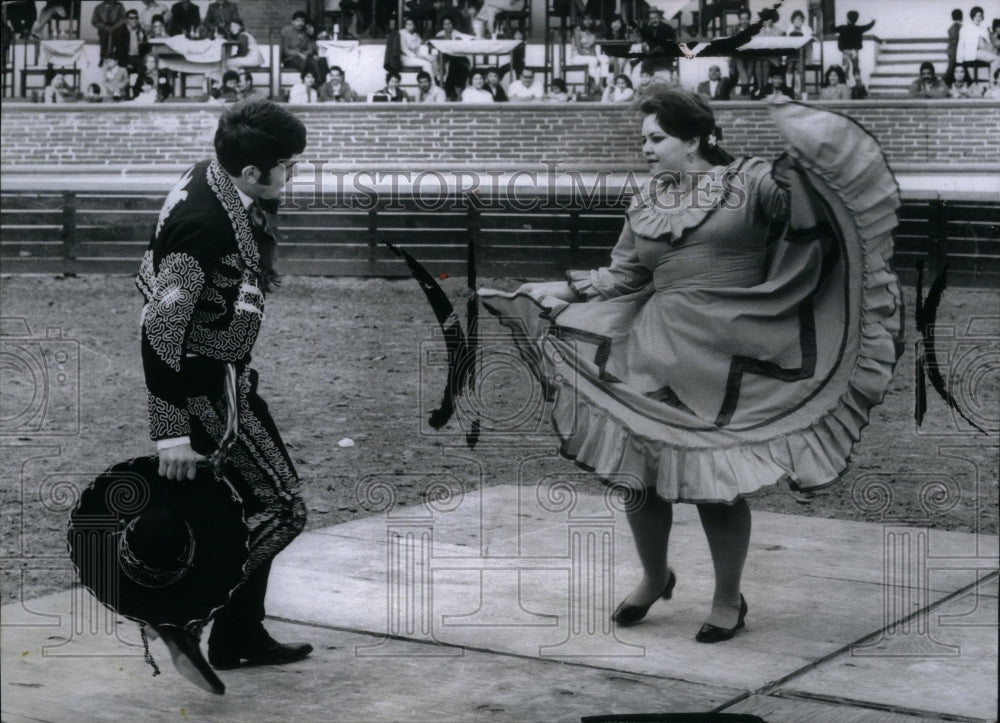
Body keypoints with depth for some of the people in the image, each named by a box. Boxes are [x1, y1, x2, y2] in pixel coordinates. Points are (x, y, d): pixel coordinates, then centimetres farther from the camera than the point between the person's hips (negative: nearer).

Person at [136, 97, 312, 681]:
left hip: (223, 374, 10)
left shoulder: (217, 184, 2)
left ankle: (240, 634, 28)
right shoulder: (205, 222, -28)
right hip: (206, 386, -10)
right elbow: (161, 327, -28)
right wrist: (172, 431, -28)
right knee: (283, 506, -5)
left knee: (254, 504, 17)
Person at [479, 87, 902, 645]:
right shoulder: (647, 204, 12)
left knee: (718, 481, -1)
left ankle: (729, 600, 20)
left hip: (727, 362, -4)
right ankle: (655, 576, 31)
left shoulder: (750, 183, 0)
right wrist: (567, 291, 7)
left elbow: (804, 209, -12)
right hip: (657, 355, 4)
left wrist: (808, 158, -27)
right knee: (637, 471, 4)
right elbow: (622, 275, 16)